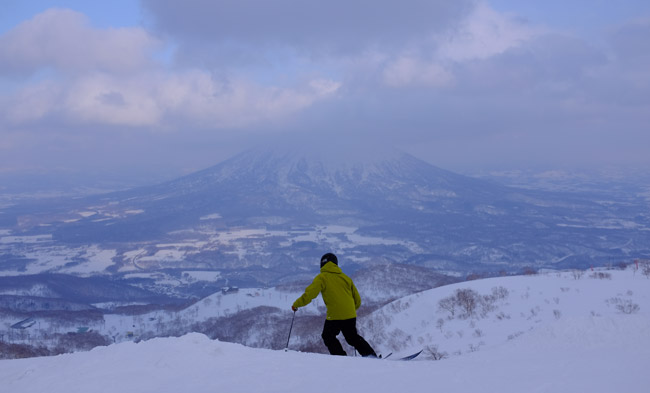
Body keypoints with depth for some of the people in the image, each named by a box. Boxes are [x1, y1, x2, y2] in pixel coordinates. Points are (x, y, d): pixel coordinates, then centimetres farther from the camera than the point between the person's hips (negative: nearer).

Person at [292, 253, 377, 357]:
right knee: (353, 337, 22)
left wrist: (296, 304, 6)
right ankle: (371, 355, 15)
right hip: (350, 315, 5)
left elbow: (309, 294, -7)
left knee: (328, 337, 15)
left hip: (334, 316, -5)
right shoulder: (345, 277, 14)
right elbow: (357, 299, 18)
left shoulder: (321, 278, 1)